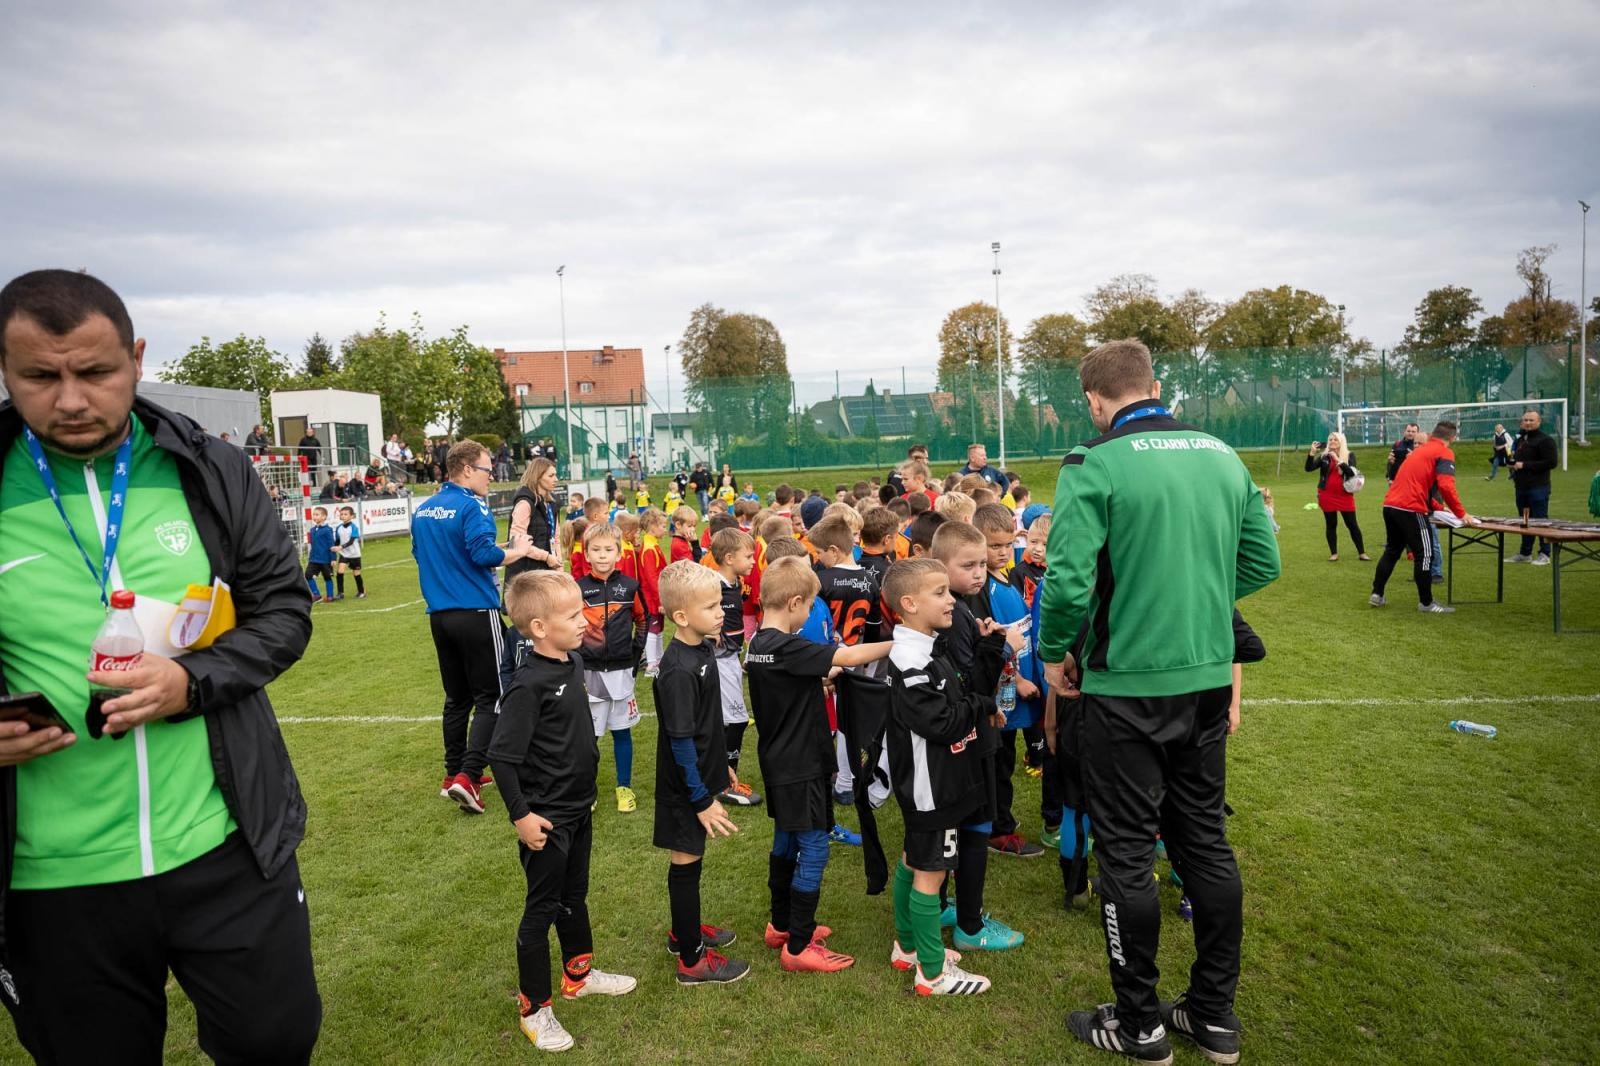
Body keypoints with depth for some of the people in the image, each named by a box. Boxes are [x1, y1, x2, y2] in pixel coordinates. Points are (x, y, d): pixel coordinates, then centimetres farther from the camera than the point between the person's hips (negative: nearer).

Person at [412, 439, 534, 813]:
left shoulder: (422, 510, 12)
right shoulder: (471, 506, -13)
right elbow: (484, 554, -22)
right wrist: (516, 551, -6)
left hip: (440, 615, 8)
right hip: (476, 614, -8)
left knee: (457, 697, 17)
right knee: (489, 697, -1)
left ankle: (453, 774, 23)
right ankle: (467, 775, -10)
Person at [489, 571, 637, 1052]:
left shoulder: (574, 662, 0)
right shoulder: (529, 685, -26)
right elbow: (501, 756, -23)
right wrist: (521, 816, -20)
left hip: (580, 808, 8)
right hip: (547, 818, -8)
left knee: (575, 895, 24)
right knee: (542, 908, 8)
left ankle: (579, 974, 43)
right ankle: (533, 1009, 25)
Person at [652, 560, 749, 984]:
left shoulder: (704, 648, 0)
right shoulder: (679, 670, -28)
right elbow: (681, 742, -25)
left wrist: (720, 763, 20)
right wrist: (702, 799, -20)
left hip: (701, 771, 9)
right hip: (684, 785, -9)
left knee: (690, 857, 23)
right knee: (686, 862, 6)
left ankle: (684, 931, 41)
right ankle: (692, 959, 21)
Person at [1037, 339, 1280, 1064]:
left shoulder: (1093, 466, -15)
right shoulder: (1223, 457, 4)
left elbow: (1067, 580, -22)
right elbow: (1262, 561, 9)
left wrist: (1055, 653, -5)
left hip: (1128, 685, -6)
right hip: (1208, 678, 6)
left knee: (1127, 853, 8)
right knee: (1205, 839, 18)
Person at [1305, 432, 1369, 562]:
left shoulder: (1349, 455, 0)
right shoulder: (1324, 456, 3)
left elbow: (1352, 472, -15)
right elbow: (1309, 468, -7)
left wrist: (1338, 460, -24)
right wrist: (1312, 453, -18)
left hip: (1345, 495, -1)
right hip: (1327, 495, 1)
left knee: (1352, 524, 3)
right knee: (1331, 524, 7)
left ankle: (1362, 553, 11)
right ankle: (1333, 553, 15)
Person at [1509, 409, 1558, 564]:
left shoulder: (1545, 440, -9)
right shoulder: (1521, 439, 17)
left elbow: (1551, 462, -18)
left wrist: (1524, 465, -18)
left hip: (1538, 487, -8)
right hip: (1521, 487, 8)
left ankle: (1544, 554, 2)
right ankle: (1525, 553, 20)